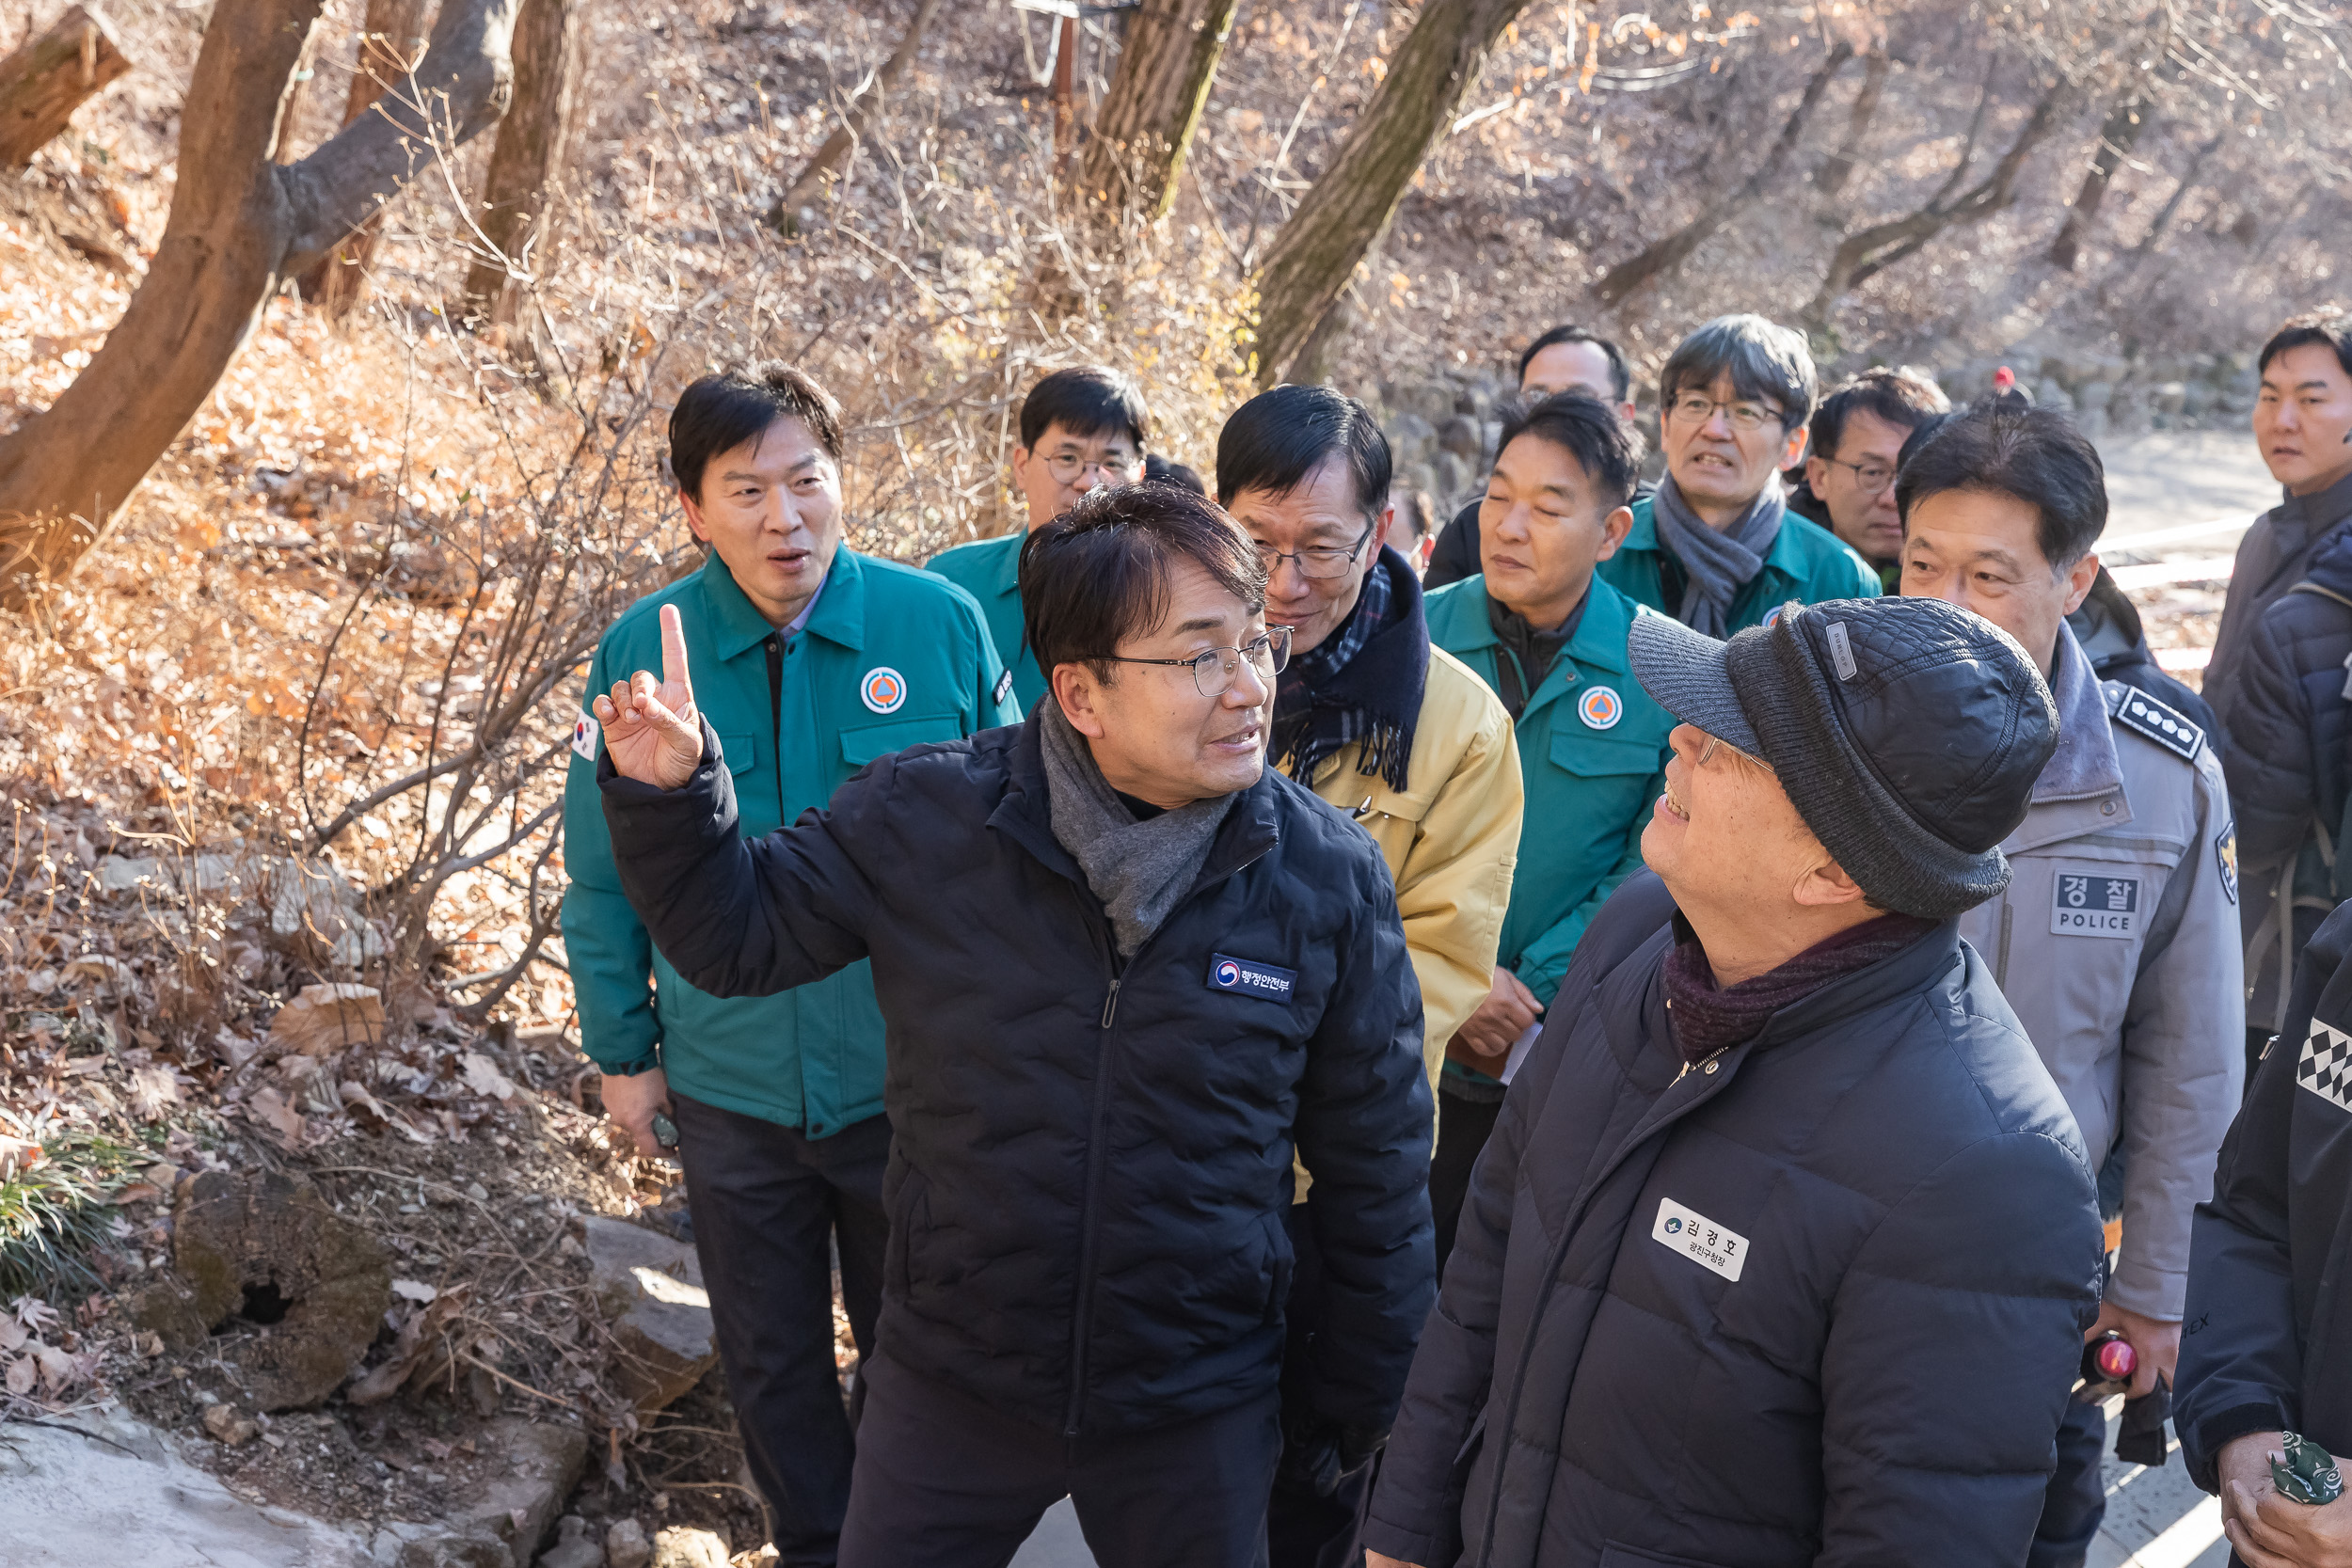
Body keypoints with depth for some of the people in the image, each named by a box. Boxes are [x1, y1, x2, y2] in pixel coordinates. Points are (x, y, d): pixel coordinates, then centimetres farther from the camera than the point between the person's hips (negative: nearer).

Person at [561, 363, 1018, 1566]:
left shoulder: (939, 624, -12)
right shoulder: (642, 649, -9)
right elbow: (603, 877, 2)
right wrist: (622, 1051, 4)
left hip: (912, 1080, -1)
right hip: (731, 1091, 1)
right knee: (771, 1361, 18)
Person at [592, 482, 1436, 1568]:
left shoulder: (1330, 875, -12)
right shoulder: (923, 818, -13)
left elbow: (1377, 1171, -2)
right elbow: (736, 935, 1)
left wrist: (1369, 1401, 5)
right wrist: (667, 795, -17)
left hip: (1200, 1418, 0)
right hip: (949, 1389, 0)